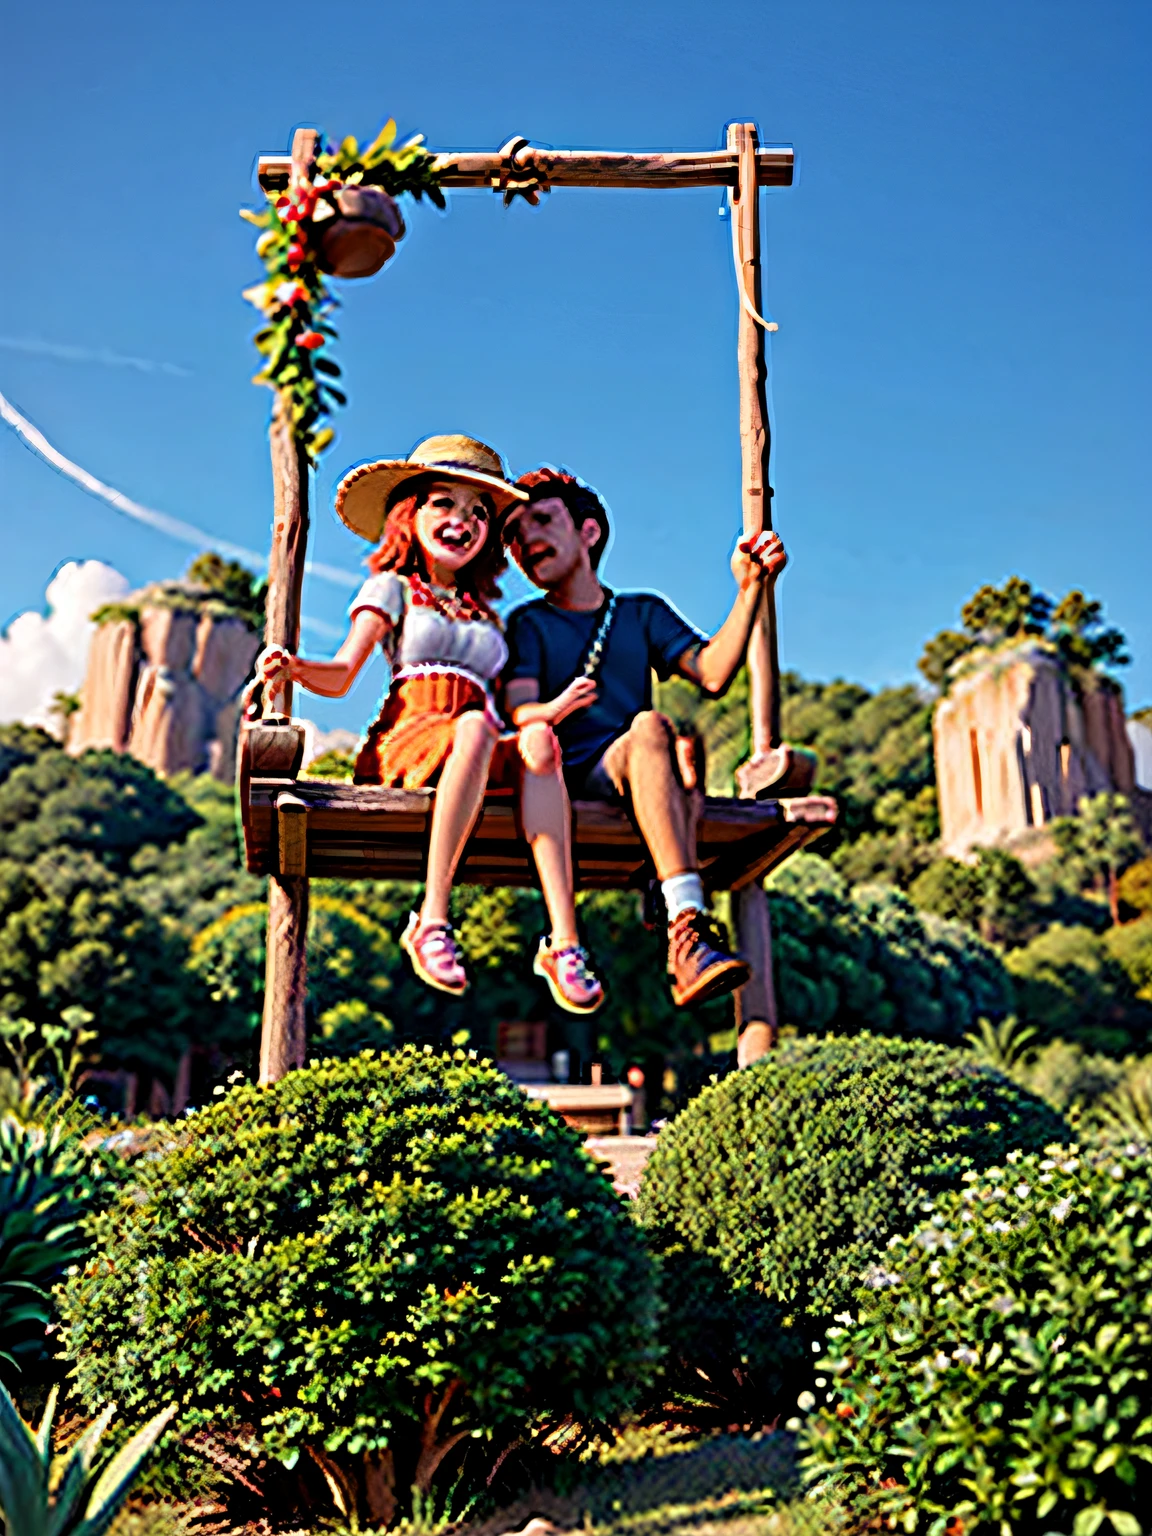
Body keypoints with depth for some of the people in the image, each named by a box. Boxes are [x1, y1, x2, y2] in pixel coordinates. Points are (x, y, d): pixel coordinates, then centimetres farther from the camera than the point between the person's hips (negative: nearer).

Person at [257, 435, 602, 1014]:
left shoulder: (487, 615, 29)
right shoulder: (393, 589, 18)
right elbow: (342, 675, 3)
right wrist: (294, 668, -18)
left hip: (486, 760, 3)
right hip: (403, 743, -3)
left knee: (538, 739, -31)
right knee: (473, 726, -37)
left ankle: (563, 942, -42)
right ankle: (432, 922, -37)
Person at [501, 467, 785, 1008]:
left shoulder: (644, 613, 22)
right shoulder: (528, 623, 15)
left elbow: (712, 675, 4)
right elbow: (518, 713, -3)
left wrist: (750, 590, -4)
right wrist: (553, 710, -27)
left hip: (634, 780, 2)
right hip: (567, 785, -2)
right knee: (651, 724, -32)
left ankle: (684, 944, -46)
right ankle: (688, 922, -48)